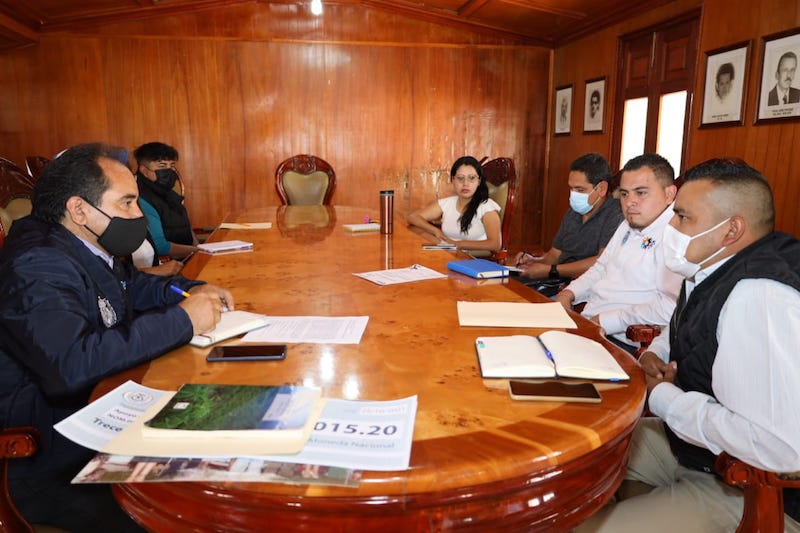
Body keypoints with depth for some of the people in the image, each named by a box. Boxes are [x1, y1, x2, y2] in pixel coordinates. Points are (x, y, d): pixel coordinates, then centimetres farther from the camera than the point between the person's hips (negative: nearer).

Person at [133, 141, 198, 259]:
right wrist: (198, 251, -15)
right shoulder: (142, 202, -14)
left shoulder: (169, 194, 15)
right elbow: (160, 247, -19)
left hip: (186, 259, 9)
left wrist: (198, 248, 4)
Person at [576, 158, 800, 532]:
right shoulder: (713, 273, 2)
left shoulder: (759, 298, -29)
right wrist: (654, 354, 0)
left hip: (745, 490, -9)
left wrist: (664, 398, -23)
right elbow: (687, 333, 23)